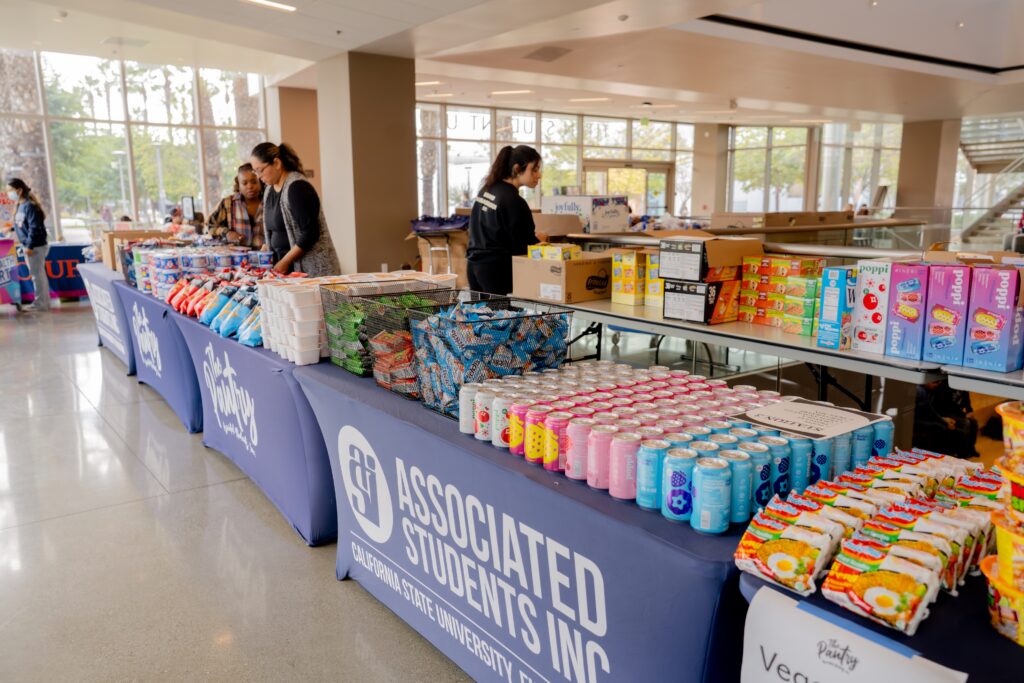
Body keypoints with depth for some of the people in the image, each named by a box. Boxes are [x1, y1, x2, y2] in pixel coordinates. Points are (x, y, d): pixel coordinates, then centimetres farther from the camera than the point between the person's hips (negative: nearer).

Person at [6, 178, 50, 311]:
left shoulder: (29, 206, -17)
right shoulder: (19, 205, 10)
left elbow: (34, 228, -21)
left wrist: (30, 246, -20)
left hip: (35, 247, -9)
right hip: (28, 245, 9)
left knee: (37, 275, -2)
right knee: (39, 275, 15)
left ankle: (41, 304, 6)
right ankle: (43, 302, 23)